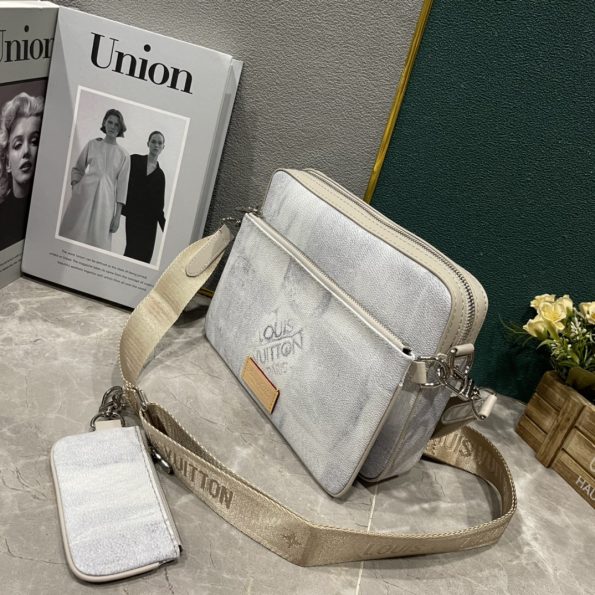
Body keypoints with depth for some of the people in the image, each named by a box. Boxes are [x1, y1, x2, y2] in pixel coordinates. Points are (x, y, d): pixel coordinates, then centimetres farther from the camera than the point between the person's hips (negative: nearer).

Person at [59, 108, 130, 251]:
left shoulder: (123, 155, 5)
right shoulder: (92, 144, 9)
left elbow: (122, 185, 3)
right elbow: (77, 168, 16)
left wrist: (118, 215, -2)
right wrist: (75, 184, -4)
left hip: (106, 199, -1)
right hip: (84, 193, 1)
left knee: (98, 238, -2)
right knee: (74, 234, 0)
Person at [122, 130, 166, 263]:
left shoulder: (160, 174, 13)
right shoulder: (134, 160, 8)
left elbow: (158, 203, 13)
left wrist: (164, 224, 7)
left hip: (149, 219, 2)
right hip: (134, 215, -2)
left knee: (145, 253, -4)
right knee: (134, 250, -12)